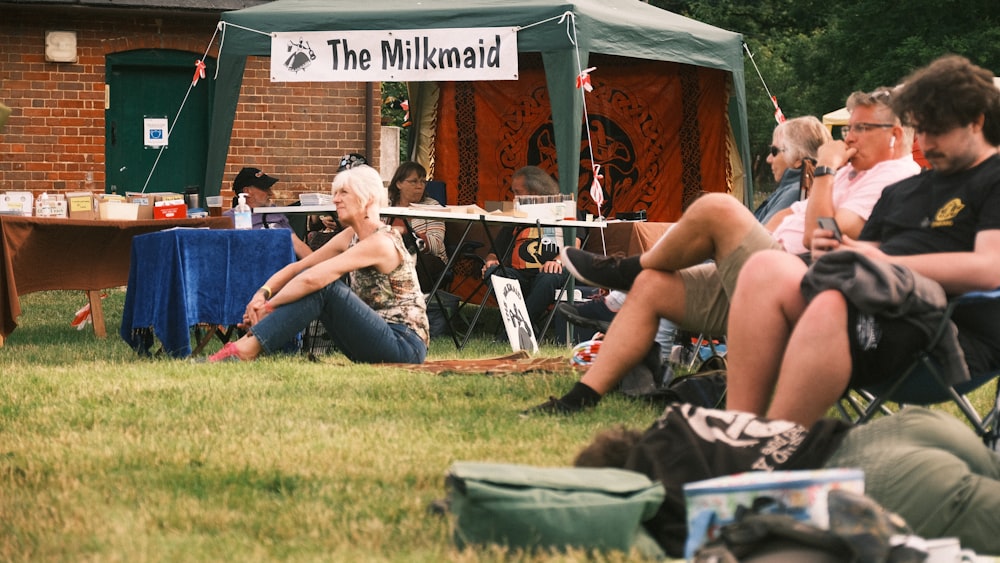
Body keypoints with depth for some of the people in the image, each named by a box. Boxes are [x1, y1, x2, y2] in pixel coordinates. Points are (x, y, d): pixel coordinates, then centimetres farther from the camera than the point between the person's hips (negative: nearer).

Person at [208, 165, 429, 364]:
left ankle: (245, 350, -25)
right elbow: (298, 268, 6)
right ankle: (246, 346, -16)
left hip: (406, 347, -9)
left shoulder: (381, 242, -18)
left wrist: (269, 306, -18)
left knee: (322, 285, -22)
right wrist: (263, 293, -11)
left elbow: (313, 279, -25)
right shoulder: (351, 236, 10)